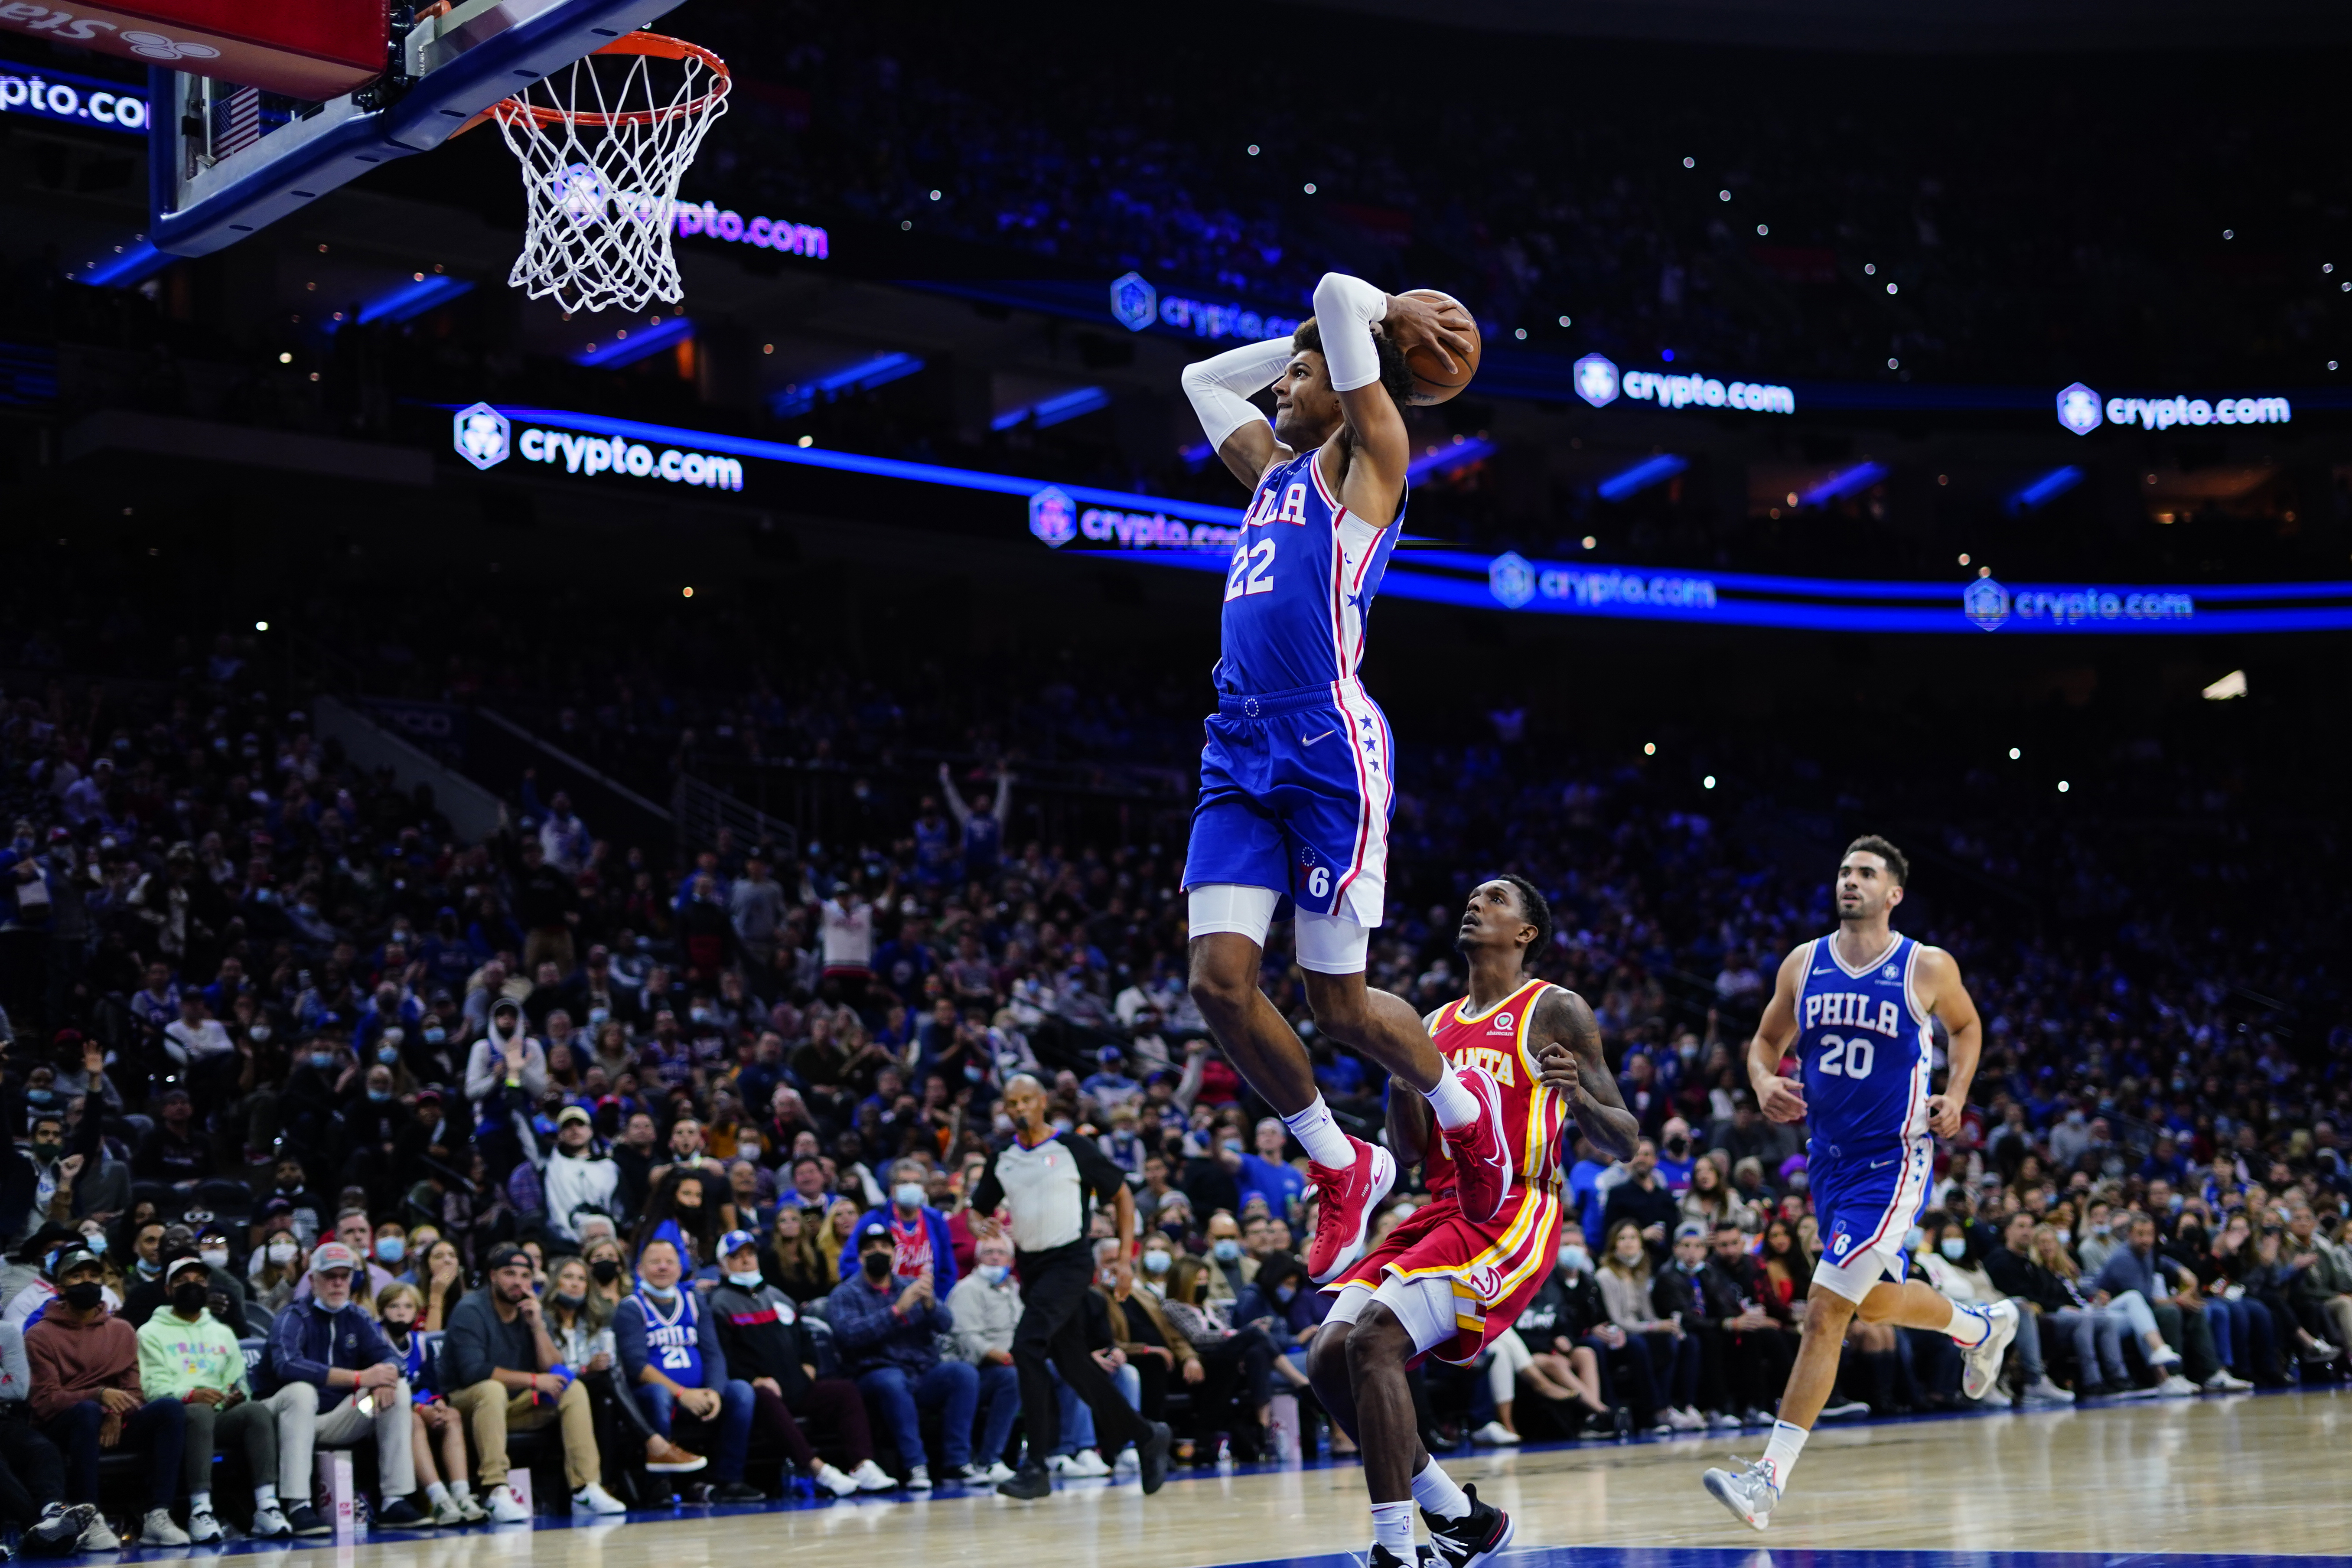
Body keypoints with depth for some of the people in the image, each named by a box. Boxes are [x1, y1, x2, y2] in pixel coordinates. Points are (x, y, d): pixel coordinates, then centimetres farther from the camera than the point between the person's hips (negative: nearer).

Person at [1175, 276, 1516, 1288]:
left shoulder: (1364, 457, 2)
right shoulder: (1274, 470, 24)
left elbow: (1338, 293, -7)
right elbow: (1203, 378, 38)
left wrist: (1393, 316, 12)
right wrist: (1301, 341, 32)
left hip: (1328, 747, -7)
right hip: (1240, 753, 7)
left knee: (1339, 1005, -1)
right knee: (1220, 983, -5)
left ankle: (1465, 1109, 27)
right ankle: (1341, 1169, 14)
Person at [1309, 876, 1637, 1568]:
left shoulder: (1555, 1011, 1)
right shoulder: (1438, 1025, 21)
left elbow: (1624, 1142, 0)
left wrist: (1579, 1095, -21)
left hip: (1511, 1218, -8)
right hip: (1439, 1212, 8)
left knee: (1374, 1340, -25)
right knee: (1328, 1358, -6)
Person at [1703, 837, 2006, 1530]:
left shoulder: (1928, 968, -7)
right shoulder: (1803, 964, 2)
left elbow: (1966, 1026, 13)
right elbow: (1766, 1042, 12)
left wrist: (1955, 1096, -3)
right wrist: (1765, 1083, -10)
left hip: (1892, 1163, -6)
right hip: (1829, 1159, 6)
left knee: (1824, 1312, -13)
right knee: (1877, 1301, 22)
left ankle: (1769, 1478, -12)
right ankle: (1984, 1325, 53)